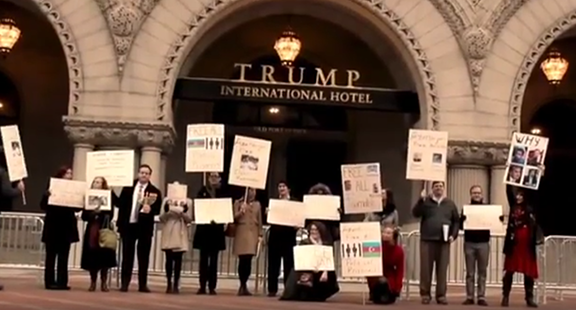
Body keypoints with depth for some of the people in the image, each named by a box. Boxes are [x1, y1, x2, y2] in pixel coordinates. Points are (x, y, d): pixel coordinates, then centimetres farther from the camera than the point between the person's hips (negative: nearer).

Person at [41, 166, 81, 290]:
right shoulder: (52, 187, -2)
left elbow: (77, 208, 5)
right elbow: (43, 206, -8)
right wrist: (47, 195, -25)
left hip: (67, 227, 3)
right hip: (53, 226, -3)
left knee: (63, 256, 5)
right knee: (51, 255, 2)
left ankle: (62, 282, 7)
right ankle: (49, 281, 4)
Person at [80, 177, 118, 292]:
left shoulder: (109, 197, 0)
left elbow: (110, 215, -8)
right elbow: (84, 216, 0)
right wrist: (93, 212, -15)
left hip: (105, 230, -2)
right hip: (92, 230, 2)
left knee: (104, 256, -3)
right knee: (92, 257, 2)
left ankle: (104, 283, 6)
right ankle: (93, 282, 13)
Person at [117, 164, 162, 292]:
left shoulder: (155, 191, 2)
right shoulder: (128, 187, 7)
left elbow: (157, 209, -2)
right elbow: (121, 203, 4)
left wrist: (150, 209, -24)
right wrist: (120, 223, -3)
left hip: (145, 227, -1)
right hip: (128, 225, 1)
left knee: (143, 257, 4)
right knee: (127, 255, 4)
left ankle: (142, 284, 10)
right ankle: (124, 283, 8)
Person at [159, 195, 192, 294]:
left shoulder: (187, 202, 5)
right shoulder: (167, 200, 6)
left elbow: (189, 220, -1)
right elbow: (161, 219, 0)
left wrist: (184, 211, -18)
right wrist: (167, 210, -16)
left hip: (181, 235, 0)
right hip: (168, 234, 0)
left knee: (178, 259, -1)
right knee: (169, 259, 0)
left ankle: (176, 285, 2)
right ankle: (169, 284, 6)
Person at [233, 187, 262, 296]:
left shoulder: (257, 204, 13)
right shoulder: (238, 203, 5)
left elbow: (260, 221, 13)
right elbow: (234, 218, 0)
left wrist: (260, 235, 6)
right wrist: (241, 211, -16)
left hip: (253, 233, 3)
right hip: (241, 233, -3)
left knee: (248, 260, -1)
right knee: (243, 260, -8)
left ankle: (244, 285, 7)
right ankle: (242, 285, 0)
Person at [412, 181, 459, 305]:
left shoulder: (450, 203, 12)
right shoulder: (425, 201, 6)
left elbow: (456, 221, 13)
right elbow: (415, 213, -9)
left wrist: (453, 235, 1)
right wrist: (421, 200, -20)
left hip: (444, 241, 2)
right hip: (427, 240, -1)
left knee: (442, 269, 2)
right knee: (426, 268, 0)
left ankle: (441, 295, 7)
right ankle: (425, 294, 7)